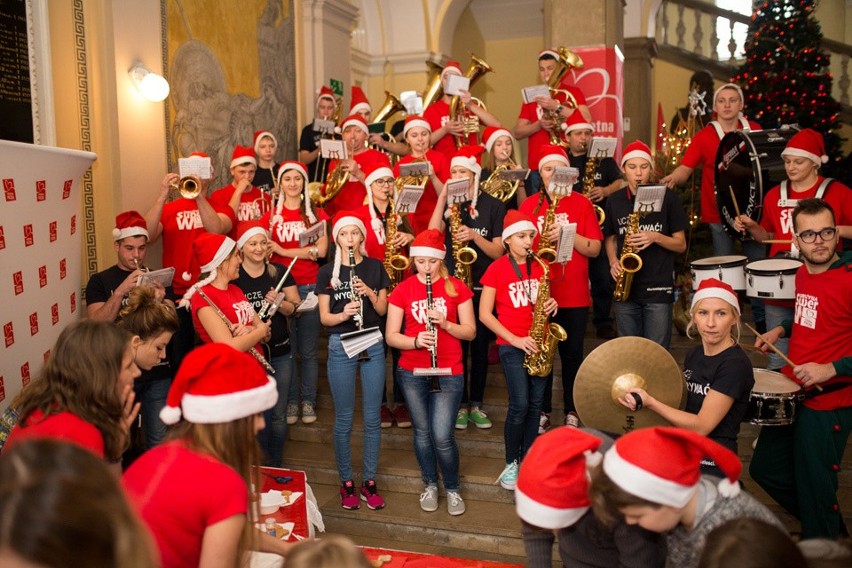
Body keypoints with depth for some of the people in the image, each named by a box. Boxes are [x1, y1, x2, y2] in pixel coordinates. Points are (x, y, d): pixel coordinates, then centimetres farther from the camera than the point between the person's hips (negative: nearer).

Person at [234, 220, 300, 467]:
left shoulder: (280, 272, 2)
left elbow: (296, 308, 0)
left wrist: (279, 303, -21)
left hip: (280, 353, 3)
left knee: (278, 415, 11)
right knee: (258, 414, 4)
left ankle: (276, 466, 27)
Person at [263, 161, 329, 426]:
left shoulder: (316, 214, 6)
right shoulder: (271, 216, 8)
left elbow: (321, 250, -7)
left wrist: (284, 251, -10)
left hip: (309, 287, 0)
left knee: (308, 350, 4)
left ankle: (308, 401, 14)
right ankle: (290, 400, 16)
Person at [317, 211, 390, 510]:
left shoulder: (375, 267, 6)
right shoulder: (327, 272, 3)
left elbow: (383, 310, 5)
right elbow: (324, 318, 0)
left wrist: (370, 293, -14)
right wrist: (344, 314, -20)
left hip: (373, 345, 1)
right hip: (340, 346, -1)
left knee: (373, 418, 6)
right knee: (344, 419, 5)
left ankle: (369, 482, 19)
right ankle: (346, 483, 19)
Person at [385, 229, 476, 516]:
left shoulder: (456, 287, -3)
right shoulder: (402, 290, -1)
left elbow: (470, 331, -1)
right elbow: (391, 336, -2)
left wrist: (445, 323, -19)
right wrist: (416, 341, -21)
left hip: (448, 372, -2)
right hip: (412, 373, 2)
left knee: (442, 437, -6)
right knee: (422, 432, 13)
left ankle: (453, 489, 20)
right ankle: (430, 485, 35)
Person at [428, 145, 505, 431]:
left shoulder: (493, 206, 1)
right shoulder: (448, 203, 6)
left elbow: (498, 251, -5)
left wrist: (474, 235, -20)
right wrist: (442, 198, -14)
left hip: (482, 285, 0)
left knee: (480, 346, 7)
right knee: (456, 346, 4)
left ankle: (476, 404, 20)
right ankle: (460, 404, 16)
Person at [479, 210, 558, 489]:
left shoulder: (540, 267, 7)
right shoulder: (496, 269, -6)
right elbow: (484, 314, -8)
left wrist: (551, 305, -6)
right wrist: (515, 340, -15)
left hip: (538, 343, 5)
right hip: (511, 345, -5)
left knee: (536, 403, 7)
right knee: (520, 404, -9)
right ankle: (511, 463, 8)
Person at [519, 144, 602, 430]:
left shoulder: (581, 203, 3)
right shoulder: (528, 205, 5)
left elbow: (595, 248, -3)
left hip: (575, 294, 0)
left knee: (572, 353, 7)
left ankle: (572, 411, 22)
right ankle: (542, 411, 21)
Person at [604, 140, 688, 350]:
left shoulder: (667, 198, -3)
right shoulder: (615, 201, 6)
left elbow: (681, 244, 1)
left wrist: (655, 237, -17)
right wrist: (613, 261, -2)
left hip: (658, 289, -3)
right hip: (625, 288, 3)